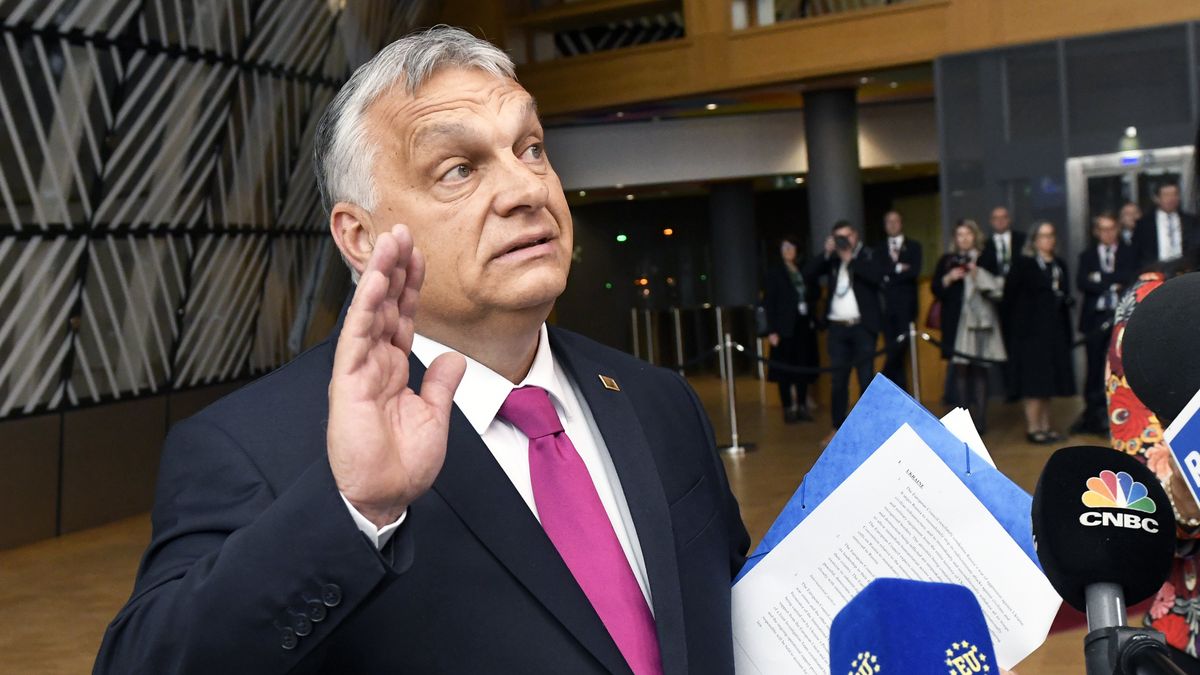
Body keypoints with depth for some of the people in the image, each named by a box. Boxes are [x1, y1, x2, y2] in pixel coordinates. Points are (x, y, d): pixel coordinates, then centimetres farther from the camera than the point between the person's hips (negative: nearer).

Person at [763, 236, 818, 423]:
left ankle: (802, 407, 13)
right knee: (785, 369, -1)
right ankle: (788, 409, 5)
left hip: (804, 325, 3)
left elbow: (812, 296, 15)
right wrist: (771, 330, -11)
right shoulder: (774, 272, 0)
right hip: (785, 326, -3)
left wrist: (812, 319, -1)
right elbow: (768, 302, -4)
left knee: (804, 367, 5)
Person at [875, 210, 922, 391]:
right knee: (892, 348, 0)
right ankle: (900, 388, 5)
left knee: (901, 346, -12)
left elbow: (914, 271, -6)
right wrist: (899, 268, -8)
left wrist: (890, 276, -7)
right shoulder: (880, 250, 15)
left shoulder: (913, 246, 9)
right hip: (887, 304, 2)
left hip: (906, 304, -2)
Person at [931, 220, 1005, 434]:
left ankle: (979, 420, 1)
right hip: (956, 321, 1)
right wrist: (948, 279, -9)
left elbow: (998, 287, -1)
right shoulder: (946, 260, 11)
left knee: (979, 370, -2)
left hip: (980, 320, -1)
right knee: (960, 370, -1)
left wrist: (978, 274, -11)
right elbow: (934, 289, 8)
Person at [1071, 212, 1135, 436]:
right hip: (1096, 317, 1)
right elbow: (1082, 283, -5)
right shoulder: (1087, 255, 11)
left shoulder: (1128, 253, 10)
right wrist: (1114, 284, -10)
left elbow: (1132, 278, -8)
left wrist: (1102, 277, -10)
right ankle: (1092, 414, 15)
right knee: (1095, 368, 5)